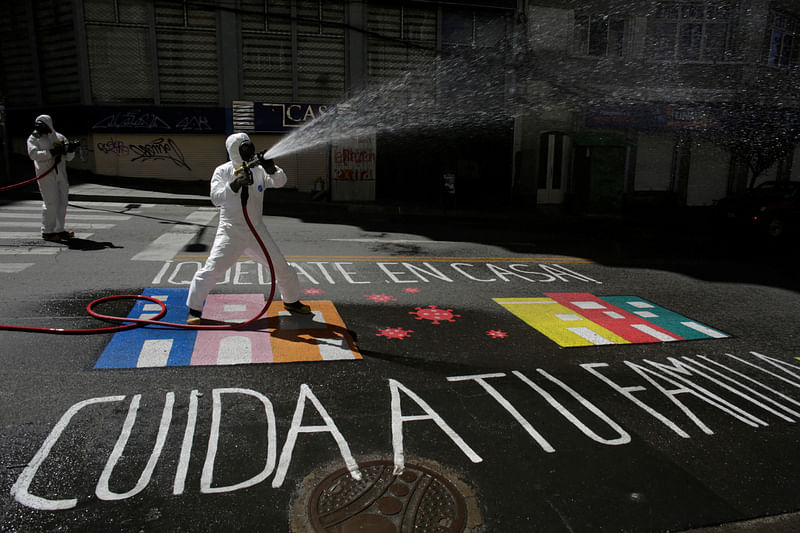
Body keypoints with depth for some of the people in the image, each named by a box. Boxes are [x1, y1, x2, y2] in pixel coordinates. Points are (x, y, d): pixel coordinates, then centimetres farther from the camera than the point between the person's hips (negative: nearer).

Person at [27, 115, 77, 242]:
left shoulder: (59, 137, 14)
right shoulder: (33, 138, 3)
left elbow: (69, 157, 14)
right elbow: (34, 154, -14)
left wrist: (70, 149, -7)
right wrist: (51, 152, -24)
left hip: (61, 173, 5)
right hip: (46, 174, -5)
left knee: (62, 201, 8)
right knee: (51, 202, -9)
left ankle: (59, 230, 18)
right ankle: (47, 231, 0)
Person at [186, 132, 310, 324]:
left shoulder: (259, 170, 3)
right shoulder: (222, 171, -3)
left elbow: (280, 181, -12)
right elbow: (216, 198, -15)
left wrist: (272, 169, -32)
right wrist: (234, 185, -30)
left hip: (256, 231, 3)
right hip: (231, 232, -3)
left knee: (281, 266, 7)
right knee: (211, 269, -10)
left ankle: (291, 301, 30)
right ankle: (194, 309, 8)